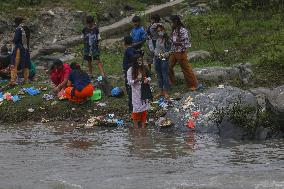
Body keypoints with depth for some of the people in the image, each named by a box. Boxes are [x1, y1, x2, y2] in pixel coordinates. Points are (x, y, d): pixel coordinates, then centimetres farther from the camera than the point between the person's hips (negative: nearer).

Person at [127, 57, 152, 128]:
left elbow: (149, 77, 10)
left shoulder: (144, 69, 0)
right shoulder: (130, 70, -12)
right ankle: (136, 126, 12)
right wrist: (137, 80, -29)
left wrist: (147, 80, -14)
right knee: (136, 107, 0)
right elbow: (129, 82, -12)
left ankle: (143, 125, 20)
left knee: (144, 107, 8)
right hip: (136, 92, -3)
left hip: (144, 91, 3)